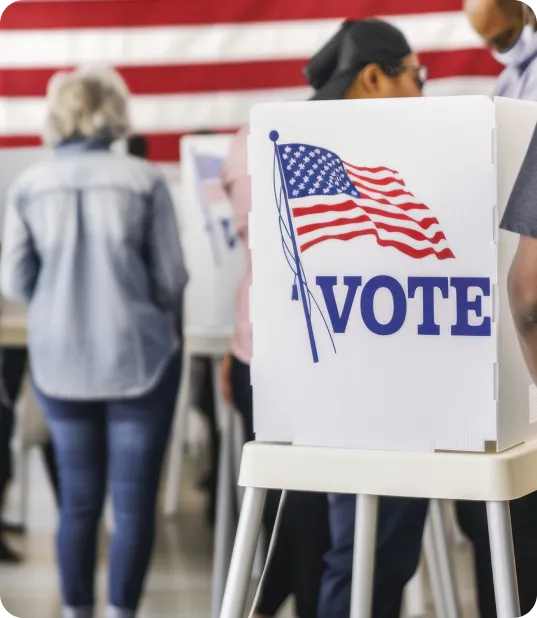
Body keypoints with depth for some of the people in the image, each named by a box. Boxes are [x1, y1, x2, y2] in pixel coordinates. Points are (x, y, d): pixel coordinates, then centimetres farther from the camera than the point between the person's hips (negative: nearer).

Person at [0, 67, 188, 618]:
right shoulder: (143, 180, -9)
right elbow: (171, 281, -6)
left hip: (59, 361, 3)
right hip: (137, 357, -3)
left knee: (77, 499, 14)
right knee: (134, 500, 5)